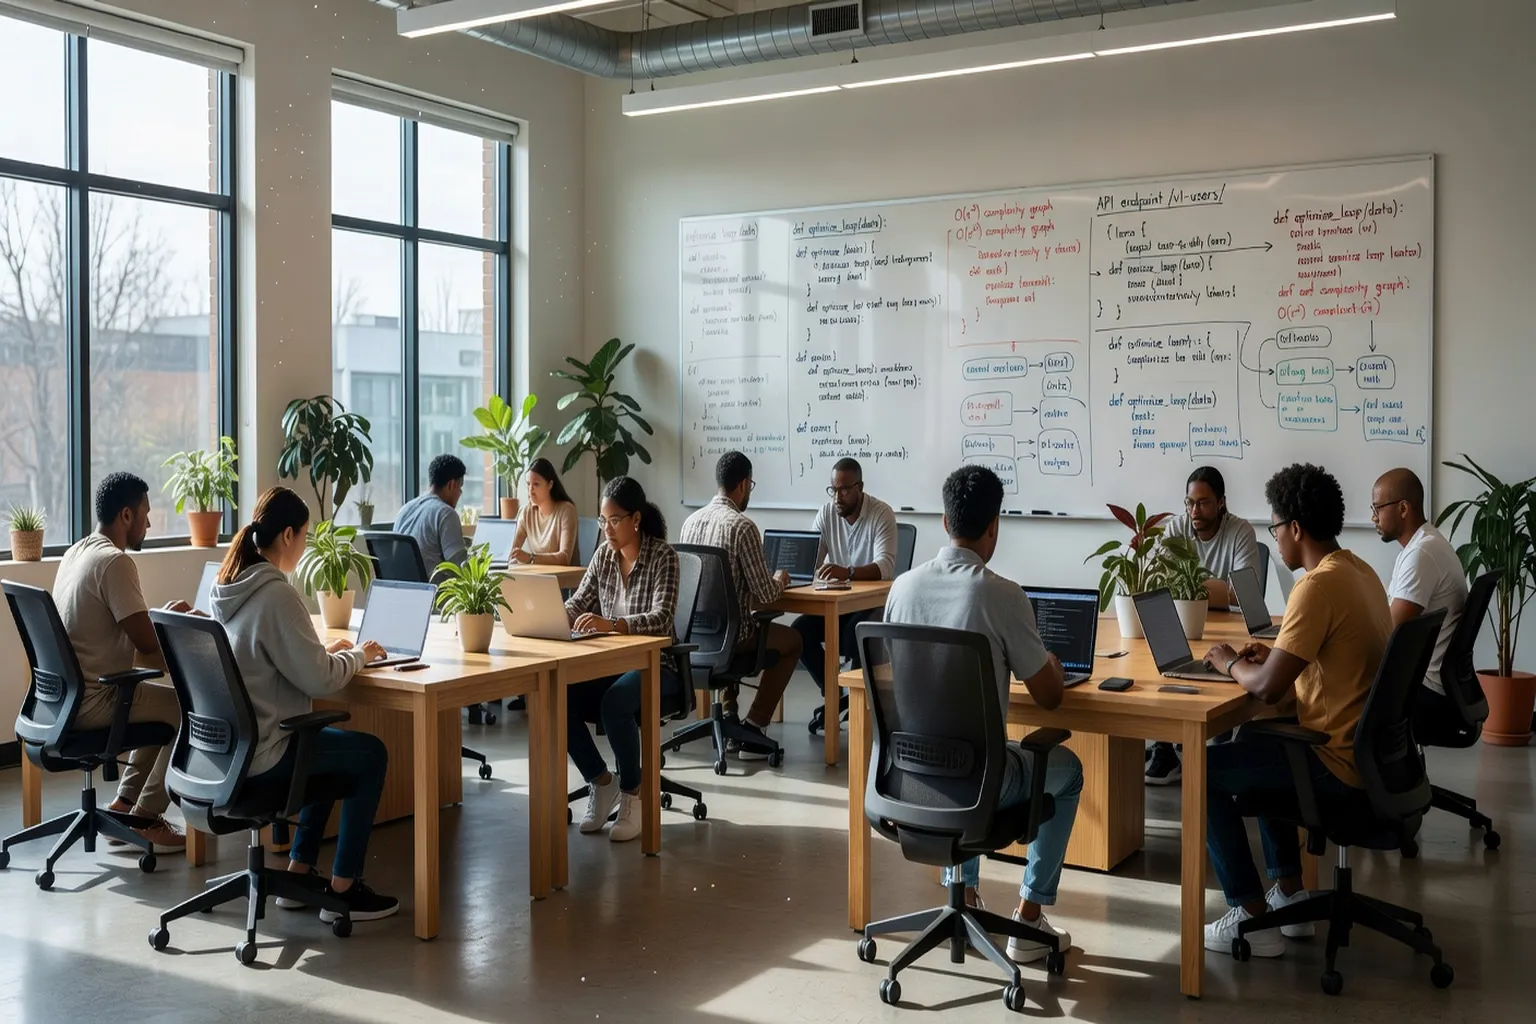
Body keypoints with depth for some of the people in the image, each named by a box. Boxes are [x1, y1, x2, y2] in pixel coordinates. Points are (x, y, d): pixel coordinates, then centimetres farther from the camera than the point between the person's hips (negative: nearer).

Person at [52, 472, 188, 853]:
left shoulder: (76, 553, 10)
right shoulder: (115, 561, -21)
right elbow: (147, 642, -22)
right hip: (92, 700, -10)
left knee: (163, 702, 24)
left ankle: (124, 804, 22)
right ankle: (145, 818, 5)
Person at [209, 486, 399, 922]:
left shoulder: (228, 586, 5)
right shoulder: (277, 595, -22)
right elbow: (318, 680, -20)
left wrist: (324, 651, 10)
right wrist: (358, 656, -2)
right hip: (258, 754, -9)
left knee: (330, 744, 28)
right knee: (372, 754, 7)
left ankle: (299, 874, 30)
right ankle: (343, 892, 12)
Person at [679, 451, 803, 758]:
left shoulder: (690, 521, 5)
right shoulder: (743, 526, -17)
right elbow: (766, 595, -15)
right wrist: (780, 580, 8)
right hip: (728, 634, -7)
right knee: (791, 641, 20)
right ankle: (752, 730, 13)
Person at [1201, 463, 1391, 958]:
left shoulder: (1318, 586, -23)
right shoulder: (1359, 570, 7)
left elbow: (1268, 688, -24)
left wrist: (1231, 662, -5)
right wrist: (1275, 653, 11)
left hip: (1339, 761, -10)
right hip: (1370, 746, 10)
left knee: (1205, 771, 0)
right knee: (1253, 748, 29)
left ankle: (1253, 919, 4)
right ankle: (1290, 893, 29)